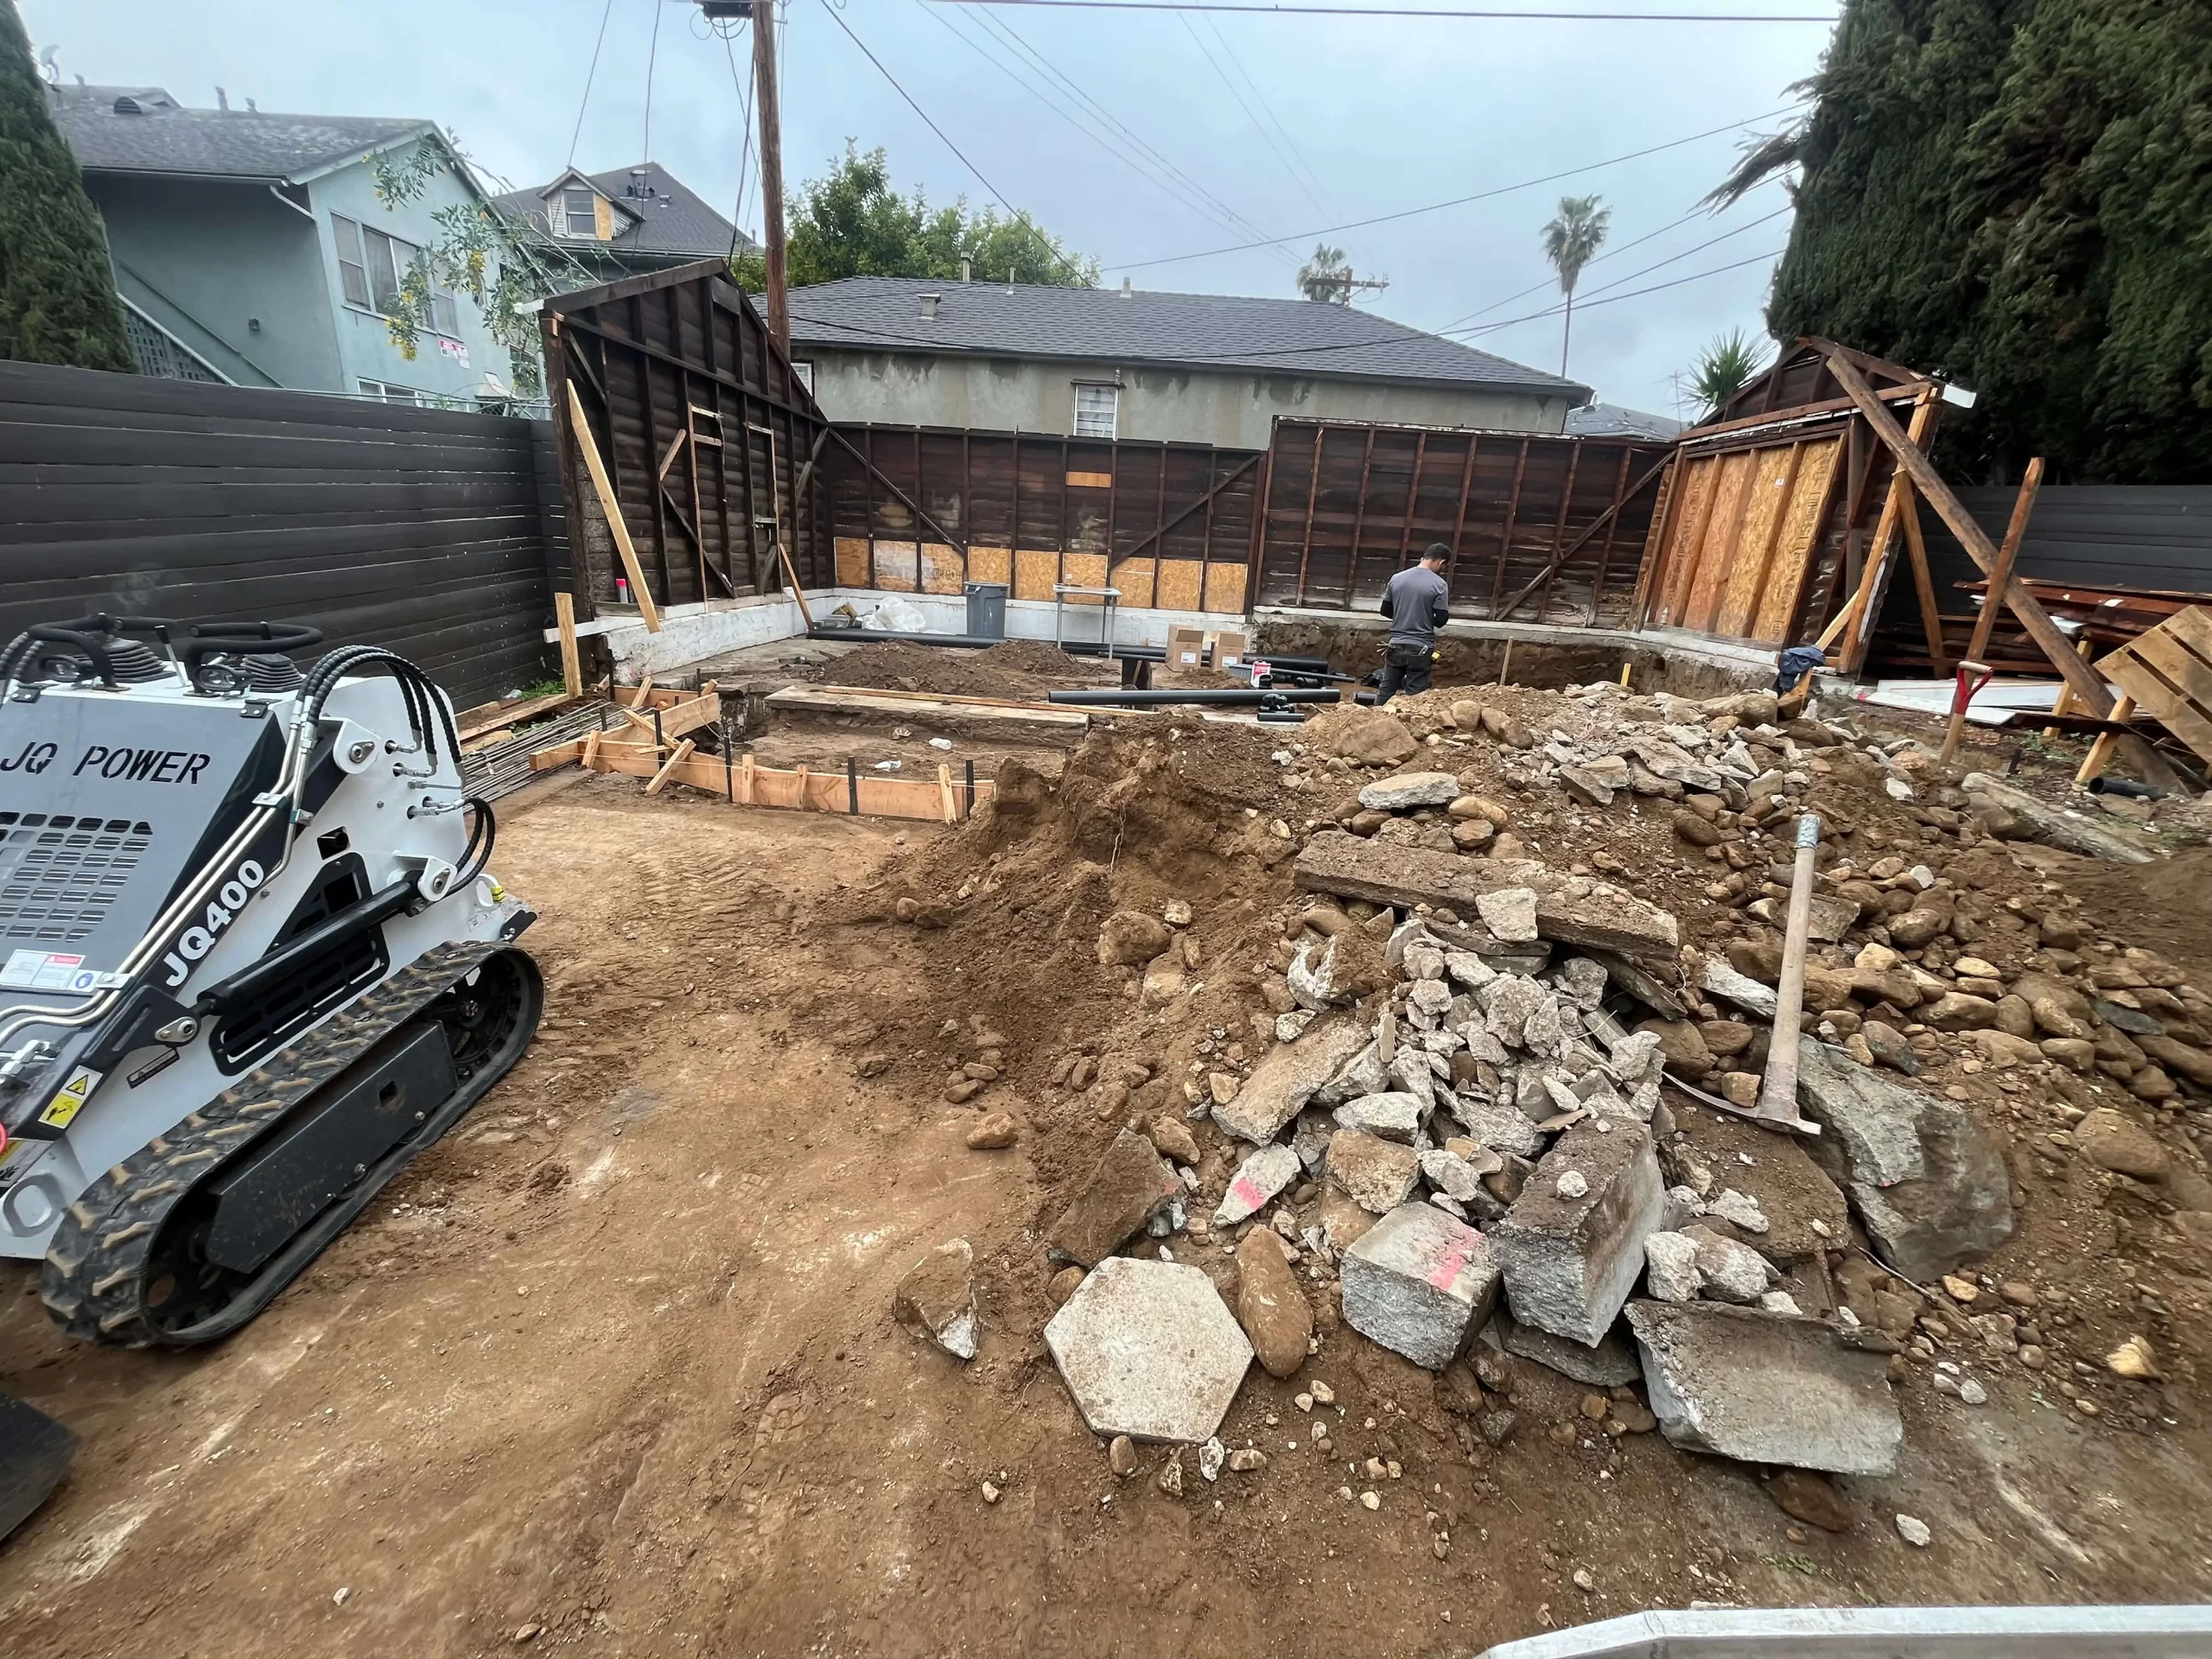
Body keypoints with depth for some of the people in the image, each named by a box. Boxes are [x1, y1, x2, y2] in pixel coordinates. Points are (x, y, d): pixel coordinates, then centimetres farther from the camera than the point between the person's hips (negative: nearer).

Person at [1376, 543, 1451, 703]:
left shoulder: (1397, 578, 3)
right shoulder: (1439, 584, -10)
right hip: (1421, 648, -4)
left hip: (1396, 645, 4)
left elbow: (1385, 610, 11)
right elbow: (1440, 621, -10)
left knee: (1386, 691, 12)